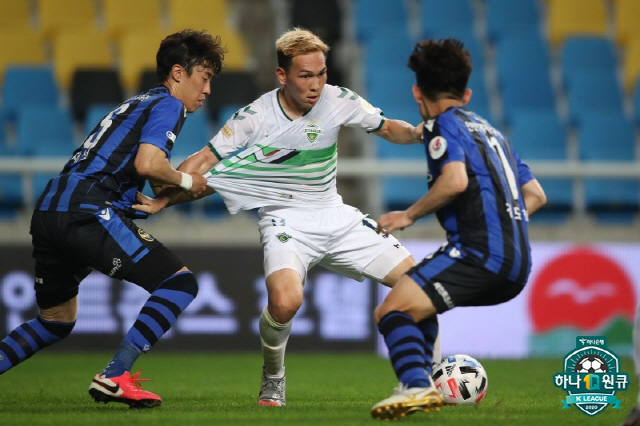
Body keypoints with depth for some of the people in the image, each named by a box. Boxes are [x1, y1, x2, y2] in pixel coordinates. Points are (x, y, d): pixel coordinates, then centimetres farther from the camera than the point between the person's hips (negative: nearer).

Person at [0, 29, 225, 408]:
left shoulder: (139, 104, 31)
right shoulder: (168, 105, 2)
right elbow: (147, 164, -15)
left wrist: (205, 184, 21)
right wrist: (187, 182, 3)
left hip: (48, 212, 9)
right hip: (90, 211, -9)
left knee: (57, 322, 25)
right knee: (180, 283, -5)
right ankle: (114, 377, -14)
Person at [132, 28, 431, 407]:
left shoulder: (337, 101, -6)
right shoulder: (255, 117, -14)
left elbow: (387, 128, 7)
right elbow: (205, 160, -9)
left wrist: (417, 132, -14)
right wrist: (161, 200, -19)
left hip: (336, 217, 4)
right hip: (285, 220, -4)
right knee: (285, 301, -33)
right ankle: (273, 379, -3)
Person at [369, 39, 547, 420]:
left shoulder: (443, 123, 1)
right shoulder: (491, 131, 26)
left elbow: (455, 180, -17)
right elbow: (536, 195, 26)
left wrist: (409, 215, -6)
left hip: (479, 252, -9)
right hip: (517, 268, 9)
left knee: (392, 311, -15)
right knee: (416, 298, 30)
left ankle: (416, 387, -38)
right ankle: (422, 383, 25)